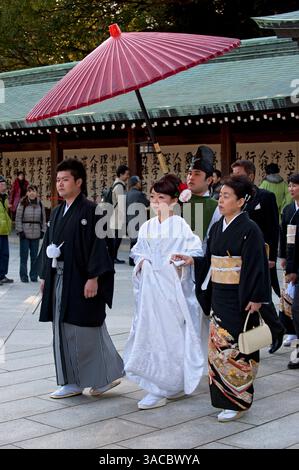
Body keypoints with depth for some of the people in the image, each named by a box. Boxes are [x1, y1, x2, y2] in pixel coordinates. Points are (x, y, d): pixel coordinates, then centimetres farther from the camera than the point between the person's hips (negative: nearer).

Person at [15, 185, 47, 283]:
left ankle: (34, 275, 17)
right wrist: (20, 231, -9)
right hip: (24, 234, -3)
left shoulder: (40, 204, 6)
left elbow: (43, 219, 11)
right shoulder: (22, 204, -4)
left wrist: (43, 231, 4)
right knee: (24, 256, 1)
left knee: (34, 256, 8)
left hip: (36, 234, 3)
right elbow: (18, 218, -3)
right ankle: (23, 276, 9)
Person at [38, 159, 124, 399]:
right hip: (59, 279, 8)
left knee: (84, 331, -2)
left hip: (81, 280, -8)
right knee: (64, 332, 9)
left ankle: (105, 376, 14)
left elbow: (98, 244, -15)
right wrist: (45, 275, 14)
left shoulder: (90, 210, -11)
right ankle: (72, 381, 17)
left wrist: (93, 278, -20)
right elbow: (48, 244, 17)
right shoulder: (57, 212, 13)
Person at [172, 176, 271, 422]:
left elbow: (255, 266, -15)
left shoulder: (249, 229, -12)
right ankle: (224, 396, 22)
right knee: (219, 345, 11)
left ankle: (237, 401, 8)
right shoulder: (217, 227, 10)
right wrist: (192, 260, -1)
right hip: (219, 296, 7)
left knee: (235, 347, -2)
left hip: (239, 298, -7)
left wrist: (255, 299, -17)